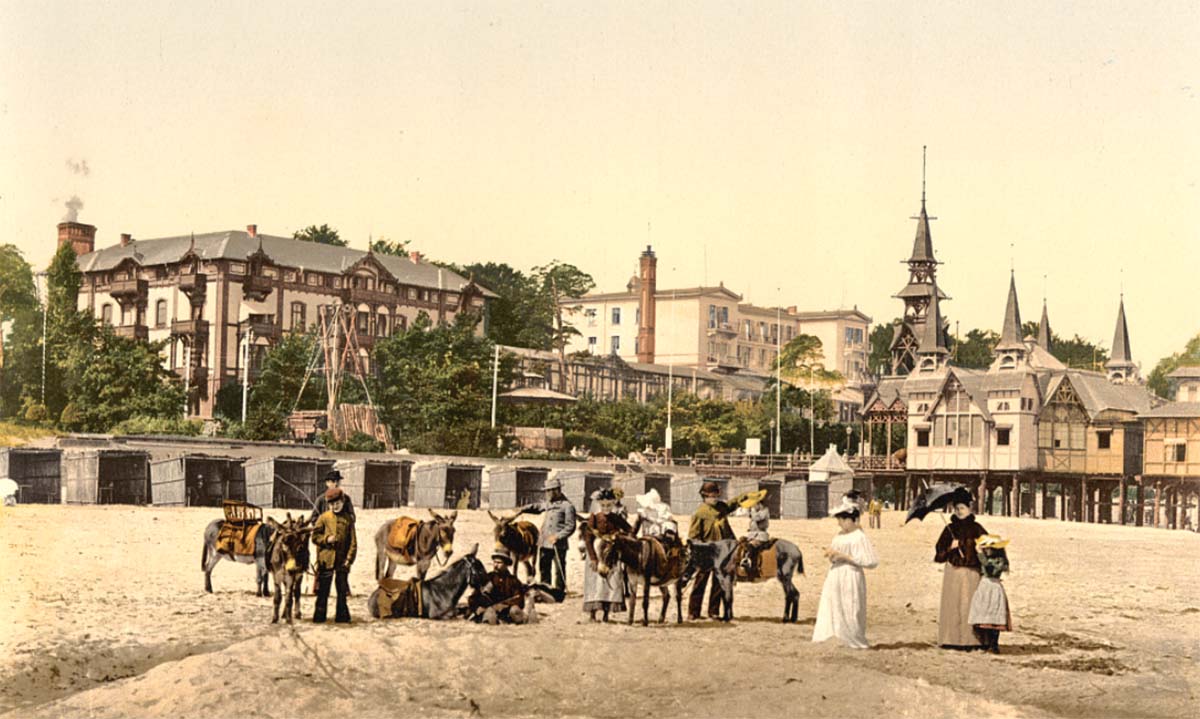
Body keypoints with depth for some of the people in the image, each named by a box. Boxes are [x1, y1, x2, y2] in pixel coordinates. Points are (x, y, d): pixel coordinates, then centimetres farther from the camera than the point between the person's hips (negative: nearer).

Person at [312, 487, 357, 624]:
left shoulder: (348, 519, 5)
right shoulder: (323, 518, 3)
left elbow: (353, 542, 5)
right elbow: (315, 536, 5)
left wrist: (349, 559, -4)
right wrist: (326, 539, -14)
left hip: (342, 560, 1)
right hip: (326, 559, -1)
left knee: (342, 590, 6)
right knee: (323, 590, 2)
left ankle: (342, 616, 14)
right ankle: (319, 617, 8)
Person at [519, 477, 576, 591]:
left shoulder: (567, 506, -9)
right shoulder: (547, 503, 12)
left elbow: (570, 526, -11)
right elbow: (536, 507, 31)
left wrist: (557, 536, -19)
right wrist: (522, 510, 17)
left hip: (558, 545, -7)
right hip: (544, 543, 7)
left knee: (560, 570, 1)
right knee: (543, 569, 14)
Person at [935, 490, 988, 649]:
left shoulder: (976, 528, 5)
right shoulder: (950, 529, 8)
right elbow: (940, 551, 6)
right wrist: (950, 547, -12)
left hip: (971, 572, -1)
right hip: (953, 571, 1)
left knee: (970, 605, -3)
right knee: (952, 605, -2)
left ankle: (970, 640, 0)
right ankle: (951, 639, 0)